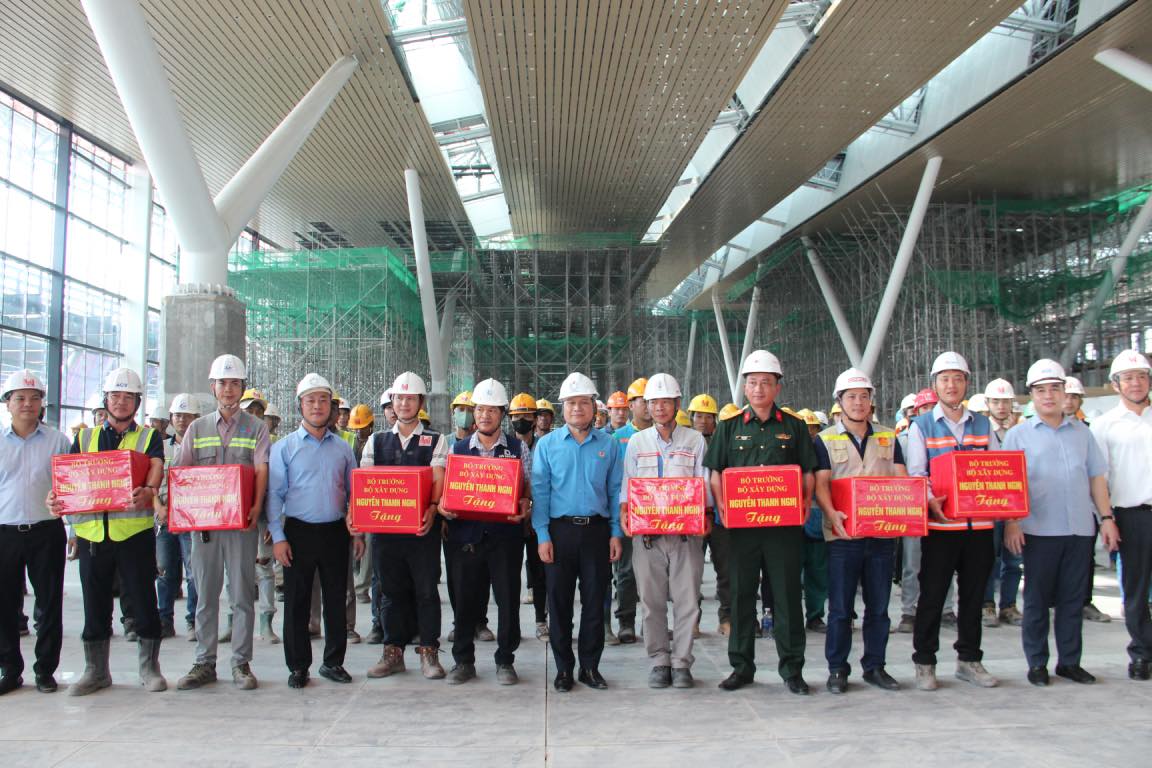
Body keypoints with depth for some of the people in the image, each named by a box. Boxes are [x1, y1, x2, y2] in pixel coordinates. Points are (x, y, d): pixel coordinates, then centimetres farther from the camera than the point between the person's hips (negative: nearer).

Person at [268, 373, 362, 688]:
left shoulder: (343, 448, 10)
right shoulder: (284, 447, 2)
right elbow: (274, 494, -2)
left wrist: (358, 533, 8)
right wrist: (278, 537, -8)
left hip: (335, 532, 2)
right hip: (299, 532, -2)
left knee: (336, 600, 8)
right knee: (297, 603, 3)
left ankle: (333, 662, 20)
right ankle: (298, 667, 14)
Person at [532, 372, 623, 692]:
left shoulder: (608, 445, 7)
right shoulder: (547, 445, 3)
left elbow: (615, 491, 8)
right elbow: (540, 492, 0)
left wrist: (616, 533, 1)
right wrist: (543, 536, -7)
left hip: (597, 530, 1)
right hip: (560, 530, -1)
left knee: (595, 601, 6)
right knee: (559, 602, 5)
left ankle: (590, 666, 18)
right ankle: (563, 668, 16)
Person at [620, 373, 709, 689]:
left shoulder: (695, 440, 8)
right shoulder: (637, 442, 11)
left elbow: (704, 485, 5)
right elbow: (627, 485, 10)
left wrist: (706, 516, -11)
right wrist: (624, 513, -7)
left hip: (686, 533, -1)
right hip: (647, 533, 1)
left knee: (686, 600, 0)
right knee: (652, 600, 5)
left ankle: (681, 663, 11)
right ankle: (659, 662, 16)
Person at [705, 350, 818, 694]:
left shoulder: (794, 427, 9)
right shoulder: (730, 427, 10)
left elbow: (809, 471, 8)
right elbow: (715, 472, 7)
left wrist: (805, 503, -8)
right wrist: (724, 506, -8)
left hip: (785, 524, -1)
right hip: (741, 524, 1)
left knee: (787, 594, 2)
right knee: (741, 594, 6)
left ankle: (792, 668, 12)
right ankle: (741, 666, 16)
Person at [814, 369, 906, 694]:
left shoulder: (888, 438, 14)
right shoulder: (825, 440, 5)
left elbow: (901, 480, 8)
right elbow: (821, 483, -5)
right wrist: (831, 513, -23)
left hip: (882, 532, 3)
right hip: (843, 533, -3)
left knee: (879, 605, 9)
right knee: (841, 606, 2)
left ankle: (874, 666, 20)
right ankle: (837, 669, 11)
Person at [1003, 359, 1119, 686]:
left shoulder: (1081, 432, 13)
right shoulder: (1018, 435, 4)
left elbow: (1097, 477, 14)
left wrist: (1106, 517, 6)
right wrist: (1010, 522, -9)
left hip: (1080, 528, 3)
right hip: (1039, 529, -2)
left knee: (1073, 598, 7)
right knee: (1037, 599, 3)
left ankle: (1069, 661, 18)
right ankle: (1037, 663, 12)